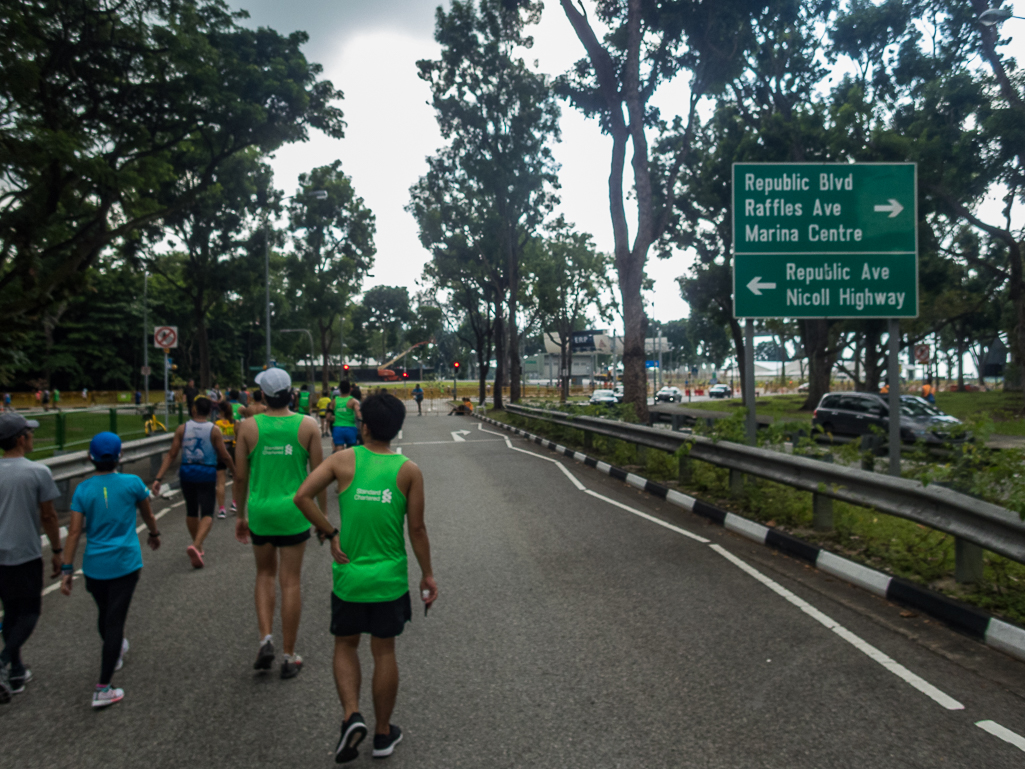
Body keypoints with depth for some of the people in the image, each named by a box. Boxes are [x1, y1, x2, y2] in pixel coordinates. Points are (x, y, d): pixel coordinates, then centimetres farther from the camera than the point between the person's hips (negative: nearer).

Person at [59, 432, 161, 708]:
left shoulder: (83, 489, -3)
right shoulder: (132, 483, -6)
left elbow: (74, 532, -5)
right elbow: (148, 516, 9)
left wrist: (67, 569, -1)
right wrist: (154, 535, 29)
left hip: (94, 566, 3)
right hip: (125, 564, -3)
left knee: (104, 614, 23)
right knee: (114, 620, -1)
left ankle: (114, 652, 49)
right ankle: (103, 689, -3)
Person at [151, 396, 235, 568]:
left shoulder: (182, 429, -2)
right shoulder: (214, 430, -8)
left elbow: (171, 455, -5)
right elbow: (224, 456, -5)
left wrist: (159, 478, -4)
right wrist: (235, 471, 11)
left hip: (187, 472, 3)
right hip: (207, 474, -3)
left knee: (191, 511, 19)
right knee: (207, 514, -1)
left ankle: (198, 547, 32)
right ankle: (196, 545, -24)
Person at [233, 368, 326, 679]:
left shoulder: (248, 427, -4)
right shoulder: (307, 425, -5)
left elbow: (240, 477, 1)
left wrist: (240, 516, 13)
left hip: (260, 510, 1)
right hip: (294, 512, -1)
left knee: (265, 574, 22)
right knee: (291, 581, 7)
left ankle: (266, 638, 8)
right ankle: (289, 657, 16)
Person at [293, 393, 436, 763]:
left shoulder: (344, 460, -7)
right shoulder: (409, 471, -7)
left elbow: (302, 497, -15)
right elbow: (416, 529, -4)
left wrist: (330, 535, -6)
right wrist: (427, 574, 6)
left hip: (349, 575, 0)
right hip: (390, 578, 0)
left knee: (345, 645, 20)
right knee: (384, 652, 13)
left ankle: (352, 716, 2)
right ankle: (383, 734, 26)